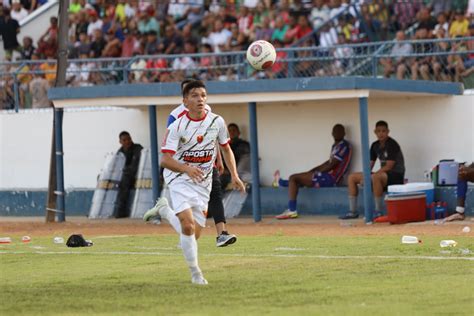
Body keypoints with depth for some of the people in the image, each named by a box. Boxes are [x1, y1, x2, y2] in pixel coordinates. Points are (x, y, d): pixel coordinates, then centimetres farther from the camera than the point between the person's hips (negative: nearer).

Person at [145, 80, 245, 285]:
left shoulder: (217, 122, -2)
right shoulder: (177, 126, -14)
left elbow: (226, 149, 14)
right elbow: (165, 160, -16)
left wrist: (234, 175, 5)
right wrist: (187, 169, -35)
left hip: (203, 183, 4)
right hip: (180, 180, -4)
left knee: (194, 234, 2)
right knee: (188, 224, -23)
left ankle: (165, 210, 30)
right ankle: (195, 272, -8)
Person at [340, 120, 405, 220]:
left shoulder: (392, 144, -13)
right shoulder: (375, 145, 10)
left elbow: (389, 166, -20)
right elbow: (370, 165, 11)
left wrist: (369, 176, -22)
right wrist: (364, 177, -11)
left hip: (396, 175, -9)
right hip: (383, 174, 9)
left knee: (375, 177, -41)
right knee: (352, 177, 5)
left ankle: (378, 212, -32)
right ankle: (352, 211, 2)